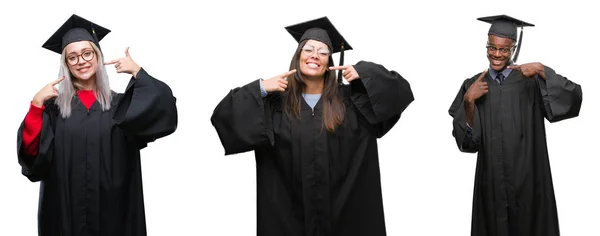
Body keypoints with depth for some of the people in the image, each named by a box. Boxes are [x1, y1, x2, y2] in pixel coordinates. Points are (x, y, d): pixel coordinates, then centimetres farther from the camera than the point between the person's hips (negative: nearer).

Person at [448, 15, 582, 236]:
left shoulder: (531, 80, 0)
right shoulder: (473, 86, 5)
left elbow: (573, 98, -15)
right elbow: (466, 139, -2)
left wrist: (541, 70, -22)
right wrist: (468, 101, -16)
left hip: (527, 178, -1)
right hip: (491, 181, 2)